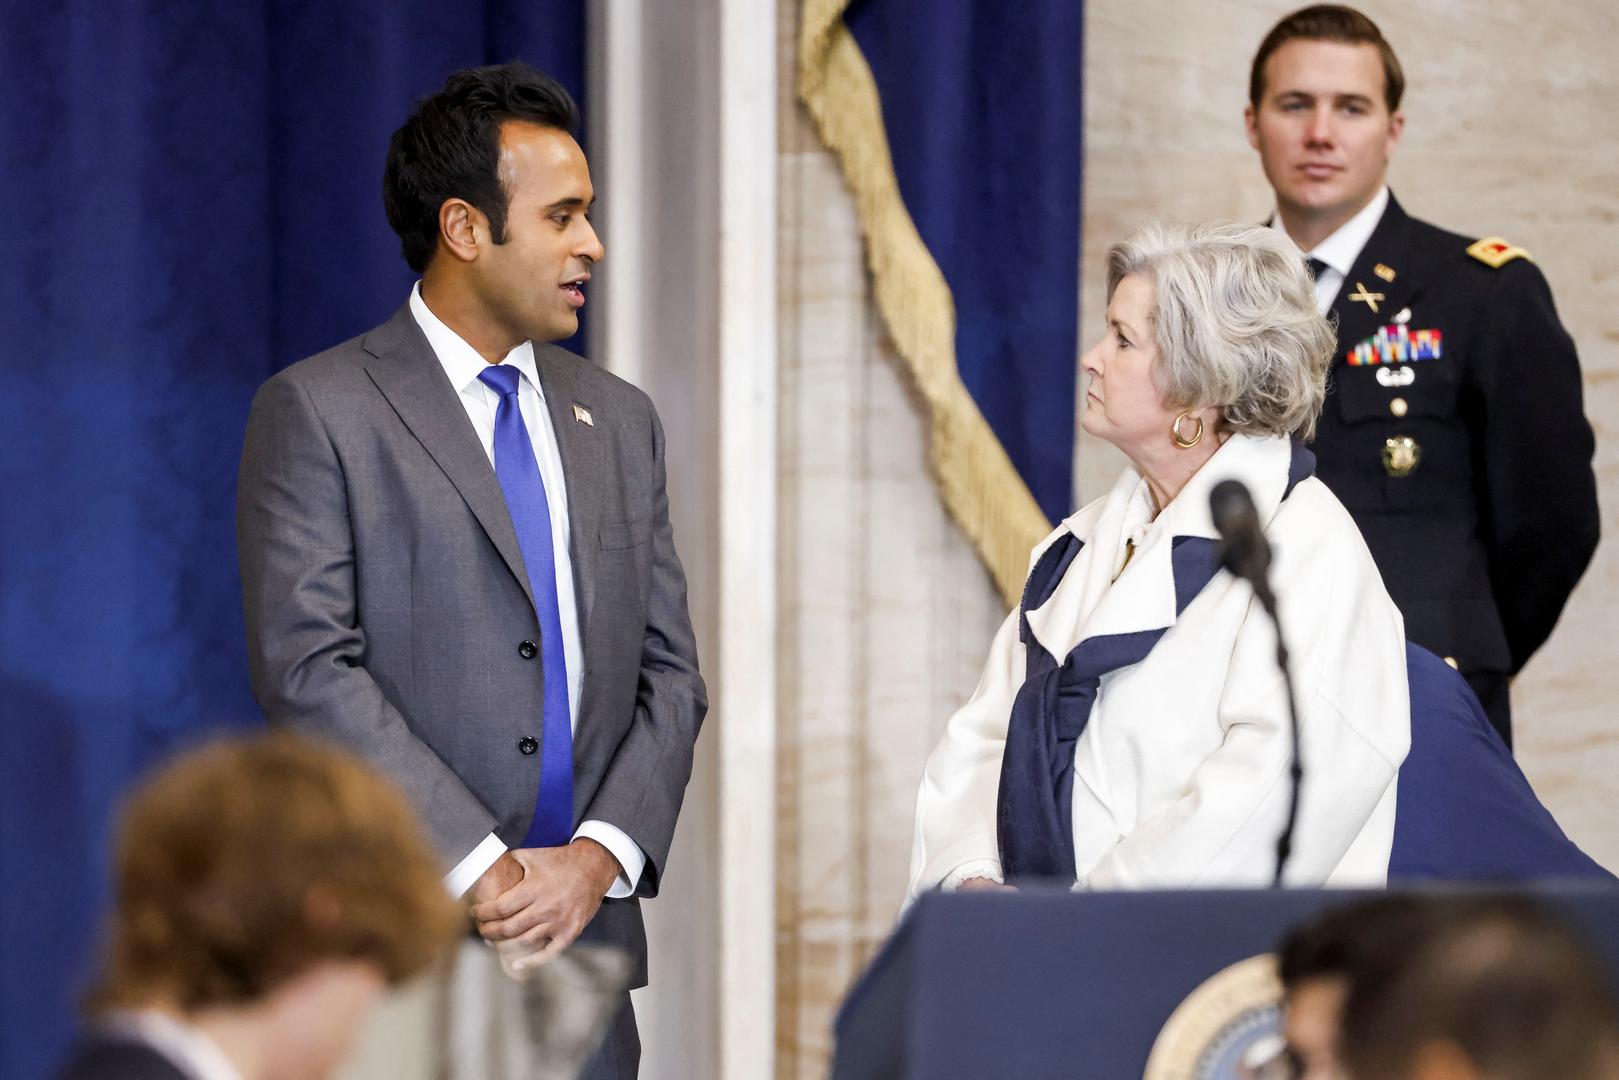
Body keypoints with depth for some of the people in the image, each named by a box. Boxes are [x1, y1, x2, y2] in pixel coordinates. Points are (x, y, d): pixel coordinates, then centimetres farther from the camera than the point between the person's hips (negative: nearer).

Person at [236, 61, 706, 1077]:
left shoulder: (620, 421, 15)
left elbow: (669, 676, 12)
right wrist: (481, 869, -16)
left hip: (583, 939, 5)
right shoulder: (317, 412, -2)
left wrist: (599, 856, -6)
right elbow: (309, 668, -11)